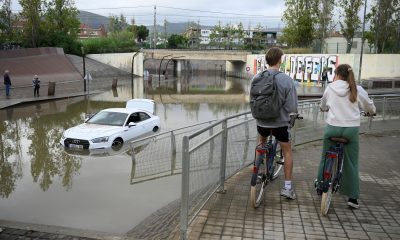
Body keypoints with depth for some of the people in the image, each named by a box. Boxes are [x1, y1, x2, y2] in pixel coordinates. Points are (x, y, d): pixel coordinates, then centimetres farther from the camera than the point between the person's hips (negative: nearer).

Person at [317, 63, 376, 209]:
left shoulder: (330, 88, 1)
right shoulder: (357, 90, 0)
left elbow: (323, 107, 15)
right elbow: (370, 108, 12)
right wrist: (371, 111, 36)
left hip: (332, 127, 0)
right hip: (351, 129, 0)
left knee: (325, 158, 17)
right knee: (351, 164, 8)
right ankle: (353, 197, 10)